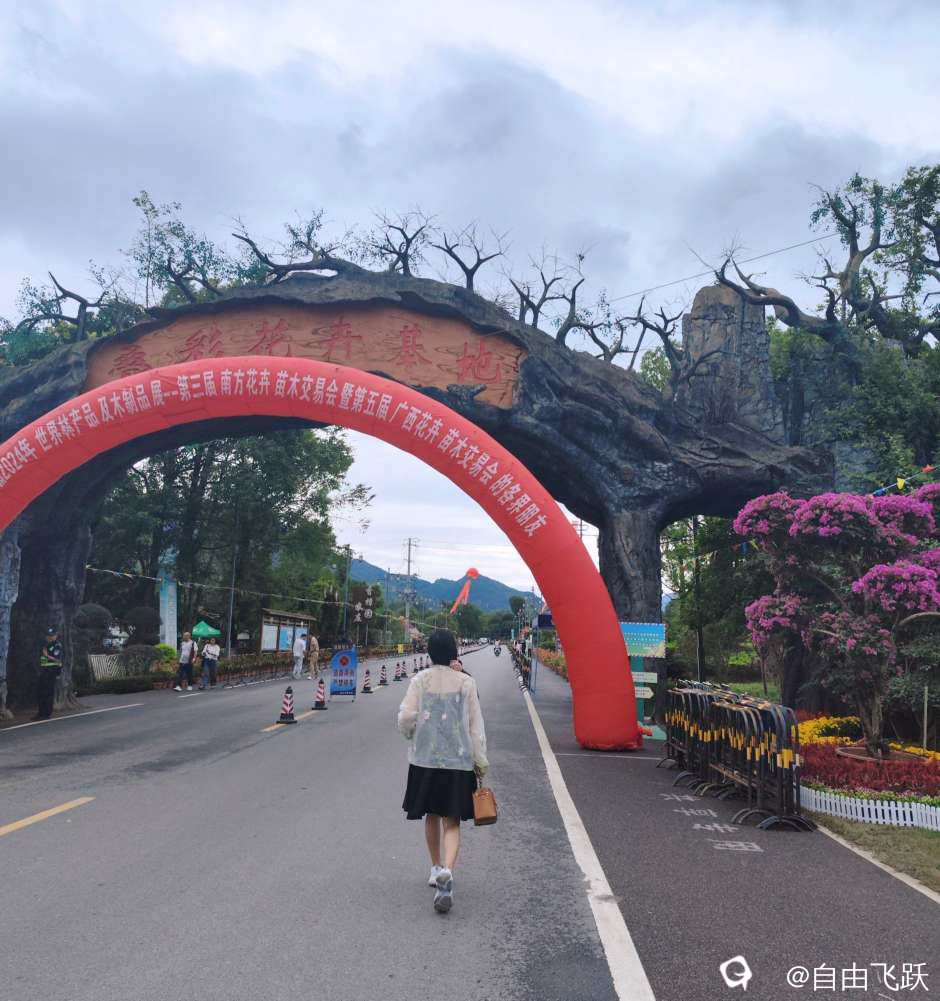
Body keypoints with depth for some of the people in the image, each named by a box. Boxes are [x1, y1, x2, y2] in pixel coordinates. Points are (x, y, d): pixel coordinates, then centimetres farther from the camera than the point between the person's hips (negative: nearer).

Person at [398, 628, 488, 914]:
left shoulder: (420, 680, -4)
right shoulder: (466, 683, -4)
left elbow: (406, 719, -7)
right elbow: (475, 725, -2)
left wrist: (412, 734, 16)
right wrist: (481, 762, 5)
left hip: (425, 758, 1)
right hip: (458, 760, -1)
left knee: (432, 815, 19)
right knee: (452, 822, 3)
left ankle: (436, 868, 33)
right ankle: (446, 871, -19)